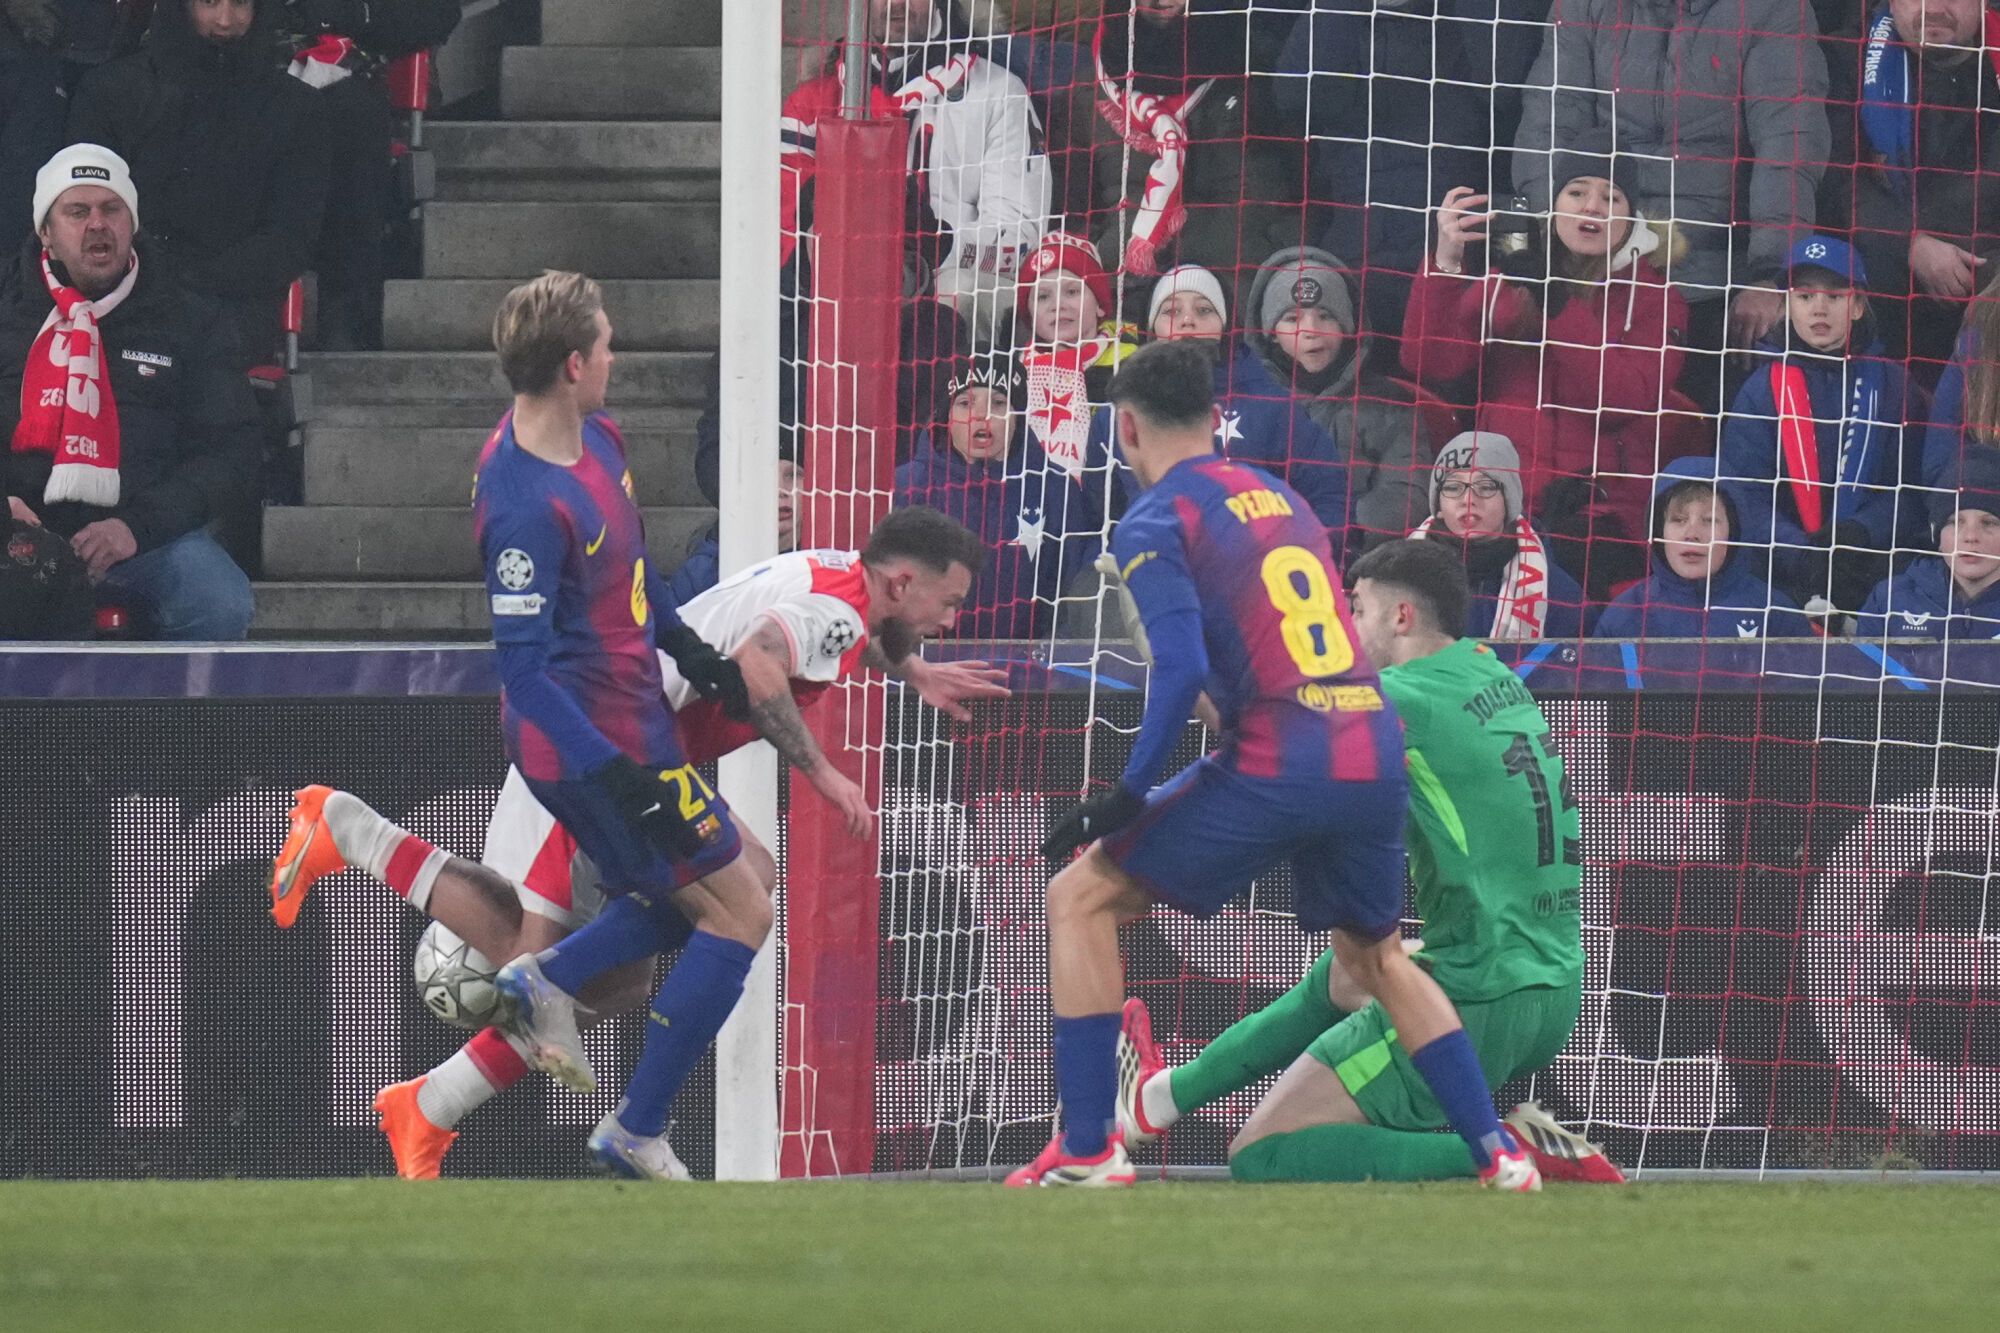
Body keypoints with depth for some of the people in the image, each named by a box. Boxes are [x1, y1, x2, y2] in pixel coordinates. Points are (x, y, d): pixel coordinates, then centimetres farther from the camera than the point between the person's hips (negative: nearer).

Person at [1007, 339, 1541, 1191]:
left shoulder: (1155, 523, 0)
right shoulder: (1281, 499, 21)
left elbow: (1181, 670, -13)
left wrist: (1128, 795, -8)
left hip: (1277, 767, -6)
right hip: (1375, 754, 6)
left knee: (1080, 897, 7)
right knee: (1373, 954, 29)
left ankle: (1087, 1148, 0)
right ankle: (1499, 1153, 20)